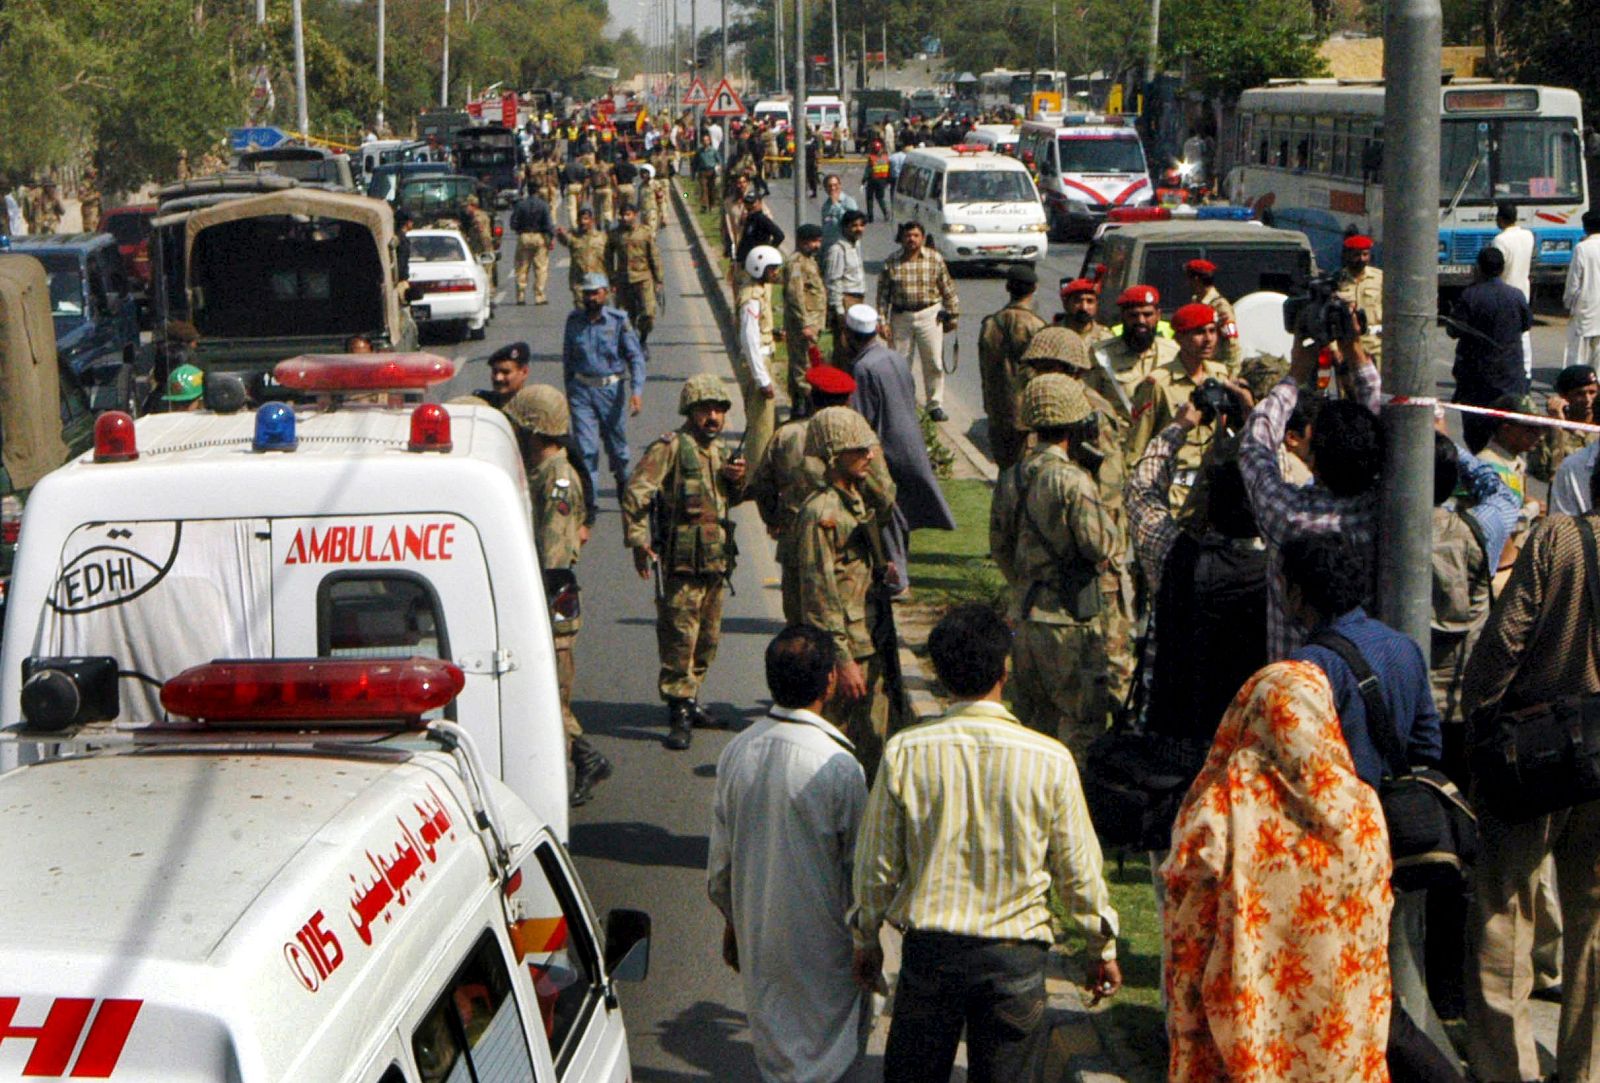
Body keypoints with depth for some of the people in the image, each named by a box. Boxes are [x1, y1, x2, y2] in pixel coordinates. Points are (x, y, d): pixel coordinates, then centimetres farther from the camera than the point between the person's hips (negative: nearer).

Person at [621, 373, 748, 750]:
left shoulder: (719, 451, 16)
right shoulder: (670, 448, -8)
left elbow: (730, 501, 29)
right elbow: (636, 493, -16)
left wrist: (737, 481, 6)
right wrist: (638, 540, -24)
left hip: (715, 562, 8)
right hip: (681, 563, -8)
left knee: (708, 637, 15)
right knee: (679, 637, -8)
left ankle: (689, 700, 29)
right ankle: (679, 712, -4)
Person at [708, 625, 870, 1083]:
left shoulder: (736, 752, -4)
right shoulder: (838, 766, -21)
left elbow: (720, 861, 5)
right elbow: (860, 868, -13)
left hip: (757, 937, 5)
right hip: (821, 938, -5)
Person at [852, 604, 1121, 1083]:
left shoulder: (905, 752, -9)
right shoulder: (1049, 760, -11)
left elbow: (877, 862, -1)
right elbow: (1079, 870, -1)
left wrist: (866, 940, 15)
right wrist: (1102, 948, 14)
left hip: (928, 949, 1)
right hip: (1015, 956, -1)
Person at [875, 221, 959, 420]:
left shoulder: (935, 259, 0)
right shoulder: (891, 263, -1)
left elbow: (948, 289, 7)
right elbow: (883, 294, 2)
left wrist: (952, 315, 8)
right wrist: (883, 321, -3)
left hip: (929, 315, 0)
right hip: (901, 317, 0)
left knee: (934, 363, 0)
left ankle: (935, 405, 10)